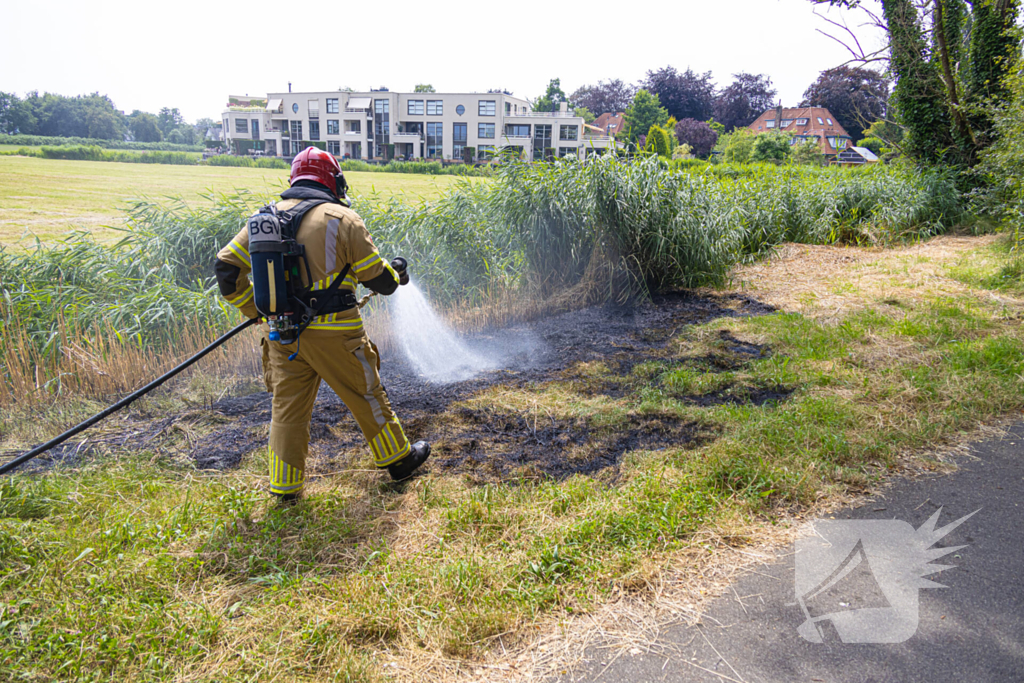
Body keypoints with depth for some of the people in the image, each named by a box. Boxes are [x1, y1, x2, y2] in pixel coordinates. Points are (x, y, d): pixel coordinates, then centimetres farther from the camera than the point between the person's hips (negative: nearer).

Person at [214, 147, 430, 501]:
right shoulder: (343, 219, -8)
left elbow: (226, 267, 7)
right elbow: (379, 279, -4)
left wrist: (253, 309, 16)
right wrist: (396, 274, 18)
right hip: (332, 334, -4)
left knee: (288, 406, 14)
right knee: (366, 396, 12)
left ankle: (285, 486, 23)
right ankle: (398, 459, 29)